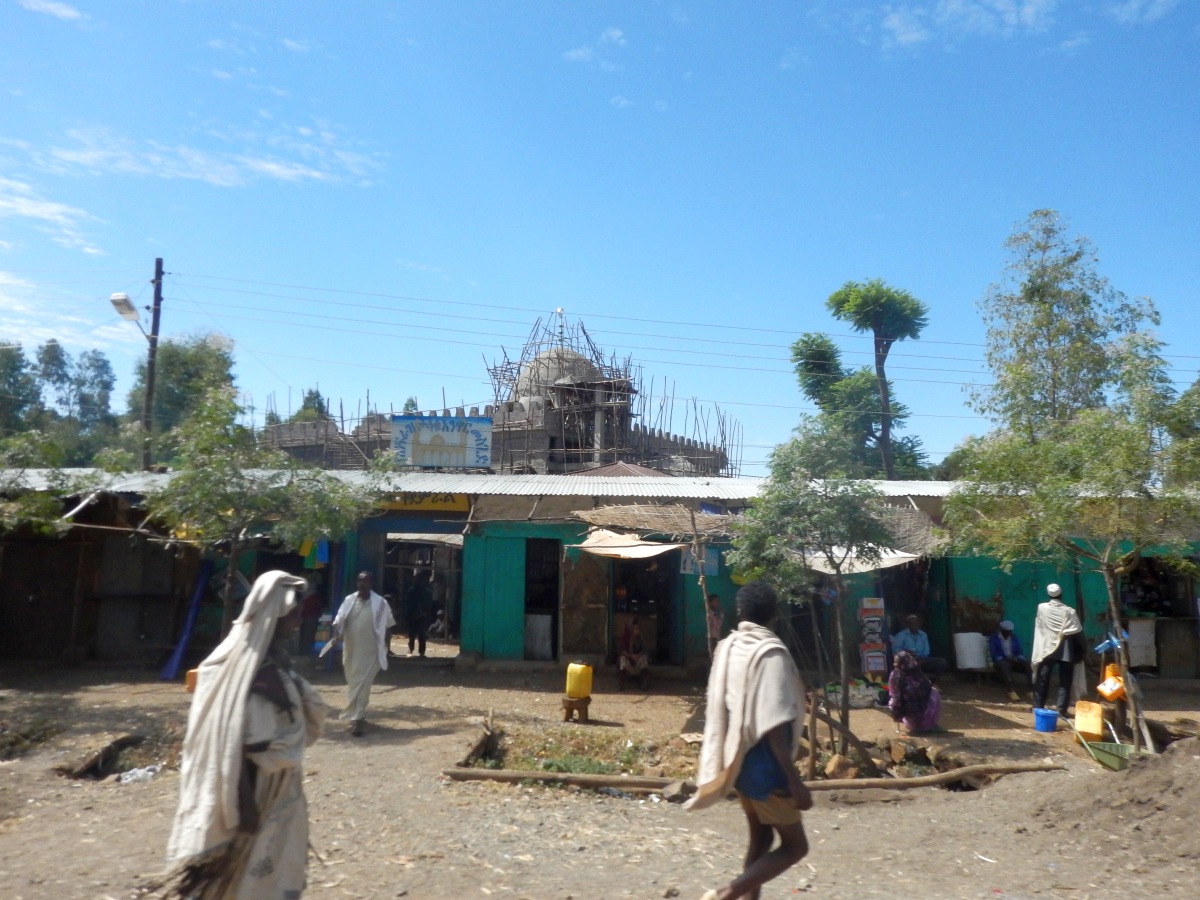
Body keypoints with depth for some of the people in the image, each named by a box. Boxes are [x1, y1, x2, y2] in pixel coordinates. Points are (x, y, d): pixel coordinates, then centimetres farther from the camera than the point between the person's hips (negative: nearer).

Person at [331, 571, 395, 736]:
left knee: (362, 685, -7)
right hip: (351, 650, 4)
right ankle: (358, 715, 33)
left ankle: (357, 718, -6)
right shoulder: (349, 600, 2)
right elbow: (339, 620, 1)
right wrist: (337, 633, -19)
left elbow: (386, 627, 4)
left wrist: (385, 647, 6)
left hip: (370, 651, -4)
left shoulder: (380, 603, -5)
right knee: (353, 684, 16)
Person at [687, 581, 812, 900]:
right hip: (763, 763, -7)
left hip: (738, 759, 8)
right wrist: (795, 781, -21)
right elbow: (774, 726, -24)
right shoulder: (771, 652, -20)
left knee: (760, 837, 20)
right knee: (794, 845, 6)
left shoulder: (727, 647, 2)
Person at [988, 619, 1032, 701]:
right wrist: (1006, 659, -23)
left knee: (1028, 663, -27)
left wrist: (1017, 659, -15)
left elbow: (1019, 652, 9)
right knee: (1004, 665, -40)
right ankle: (1012, 691, -52)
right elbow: (994, 655, -7)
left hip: (1014, 660, 4)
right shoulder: (993, 639, 1)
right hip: (1001, 661, -4)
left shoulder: (1015, 638, 14)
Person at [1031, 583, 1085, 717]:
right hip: (1066, 651, -1)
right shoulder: (1069, 611, -6)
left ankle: (1038, 708, 11)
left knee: (1042, 680, 8)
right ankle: (1062, 711, 2)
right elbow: (1078, 634, -4)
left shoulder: (1041, 608, -3)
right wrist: (1080, 653, 4)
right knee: (1064, 682, 5)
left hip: (1046, 649, 1)